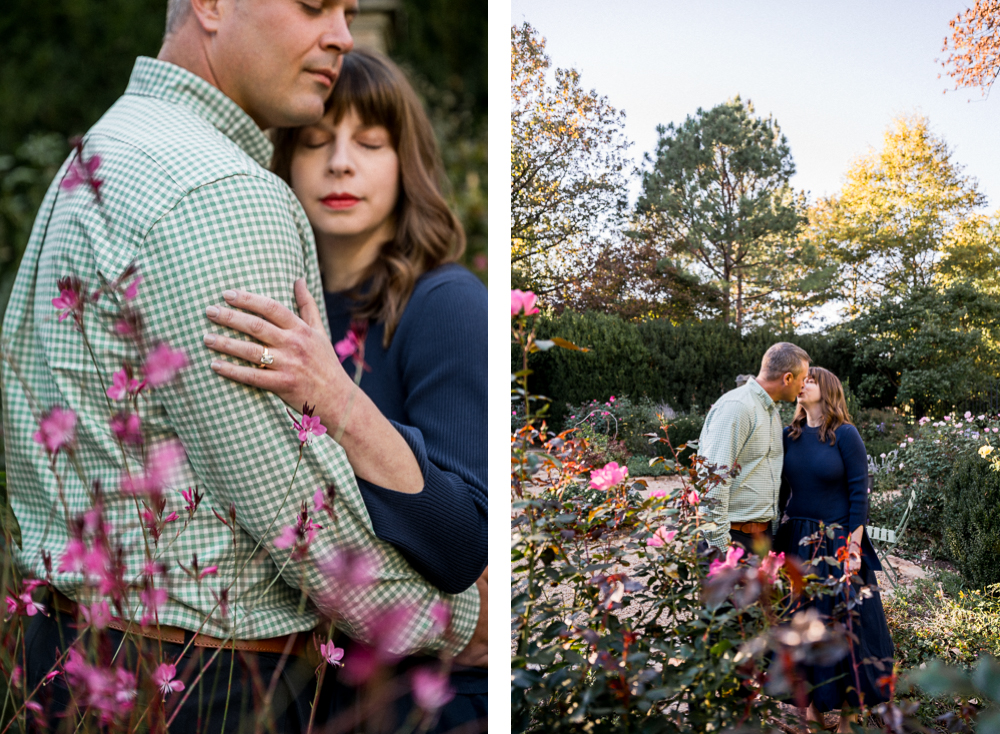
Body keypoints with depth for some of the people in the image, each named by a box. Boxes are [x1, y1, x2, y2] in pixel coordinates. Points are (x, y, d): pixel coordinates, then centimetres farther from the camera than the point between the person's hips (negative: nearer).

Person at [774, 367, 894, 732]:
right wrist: (775, 538, 7)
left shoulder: (845, 434, -8)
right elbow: (781, 489, 9)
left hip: (836, 541, -4)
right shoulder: (789, 435, 5)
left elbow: (859, 492, -9)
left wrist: (853, 546, -14)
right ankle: (815, 700, 24)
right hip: (797, 540, 5)